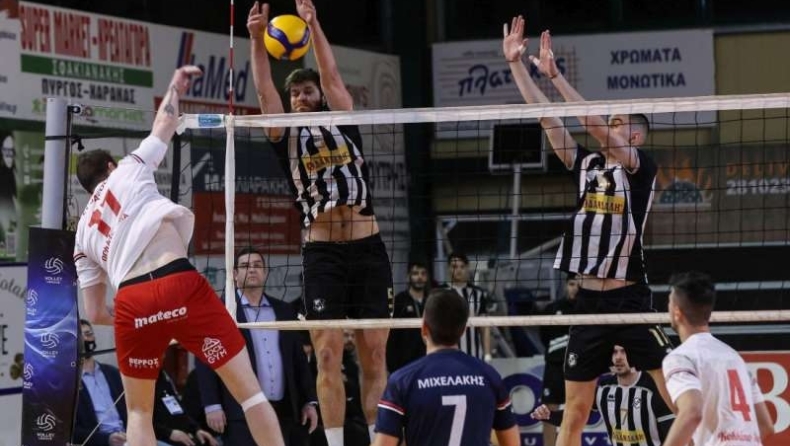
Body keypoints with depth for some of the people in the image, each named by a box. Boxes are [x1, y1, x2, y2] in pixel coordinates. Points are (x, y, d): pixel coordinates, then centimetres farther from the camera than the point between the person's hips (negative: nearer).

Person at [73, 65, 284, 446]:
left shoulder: (83, 233, 27)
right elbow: (165, 123, 31)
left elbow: (95, 314, 25)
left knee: (139, 411, 19)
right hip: (179, 284, -3)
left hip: (130, 302, 3)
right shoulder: (128, 173, 20)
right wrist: (176, 86, 49)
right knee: (249, 390, 1)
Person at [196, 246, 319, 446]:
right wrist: (212, 406, -12)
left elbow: (299, 359, 18)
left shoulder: (284, 311, 17)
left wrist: (309, 401, 10)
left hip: (285, 413, 5)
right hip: (242, 414, -5)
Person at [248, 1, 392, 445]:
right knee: (329, 356, -6)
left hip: (368, 249, 0)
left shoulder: (344, 125, 12)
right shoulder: (287, 137, 10)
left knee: (375, 355, 0)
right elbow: (266, 92, -2)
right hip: (322, 253, 0)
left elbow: (332, 76, 1)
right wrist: (257, 40, -14)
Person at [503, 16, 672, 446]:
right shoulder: (586, 164, 9)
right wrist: (515, 64, 0)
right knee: (574, 411, 8)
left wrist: (555, 75, -21)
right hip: (588, 300, 6)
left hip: (630, 299, -5)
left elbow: (593, 124, -19)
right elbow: (546, 116, 6)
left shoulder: (642, 167, -6)